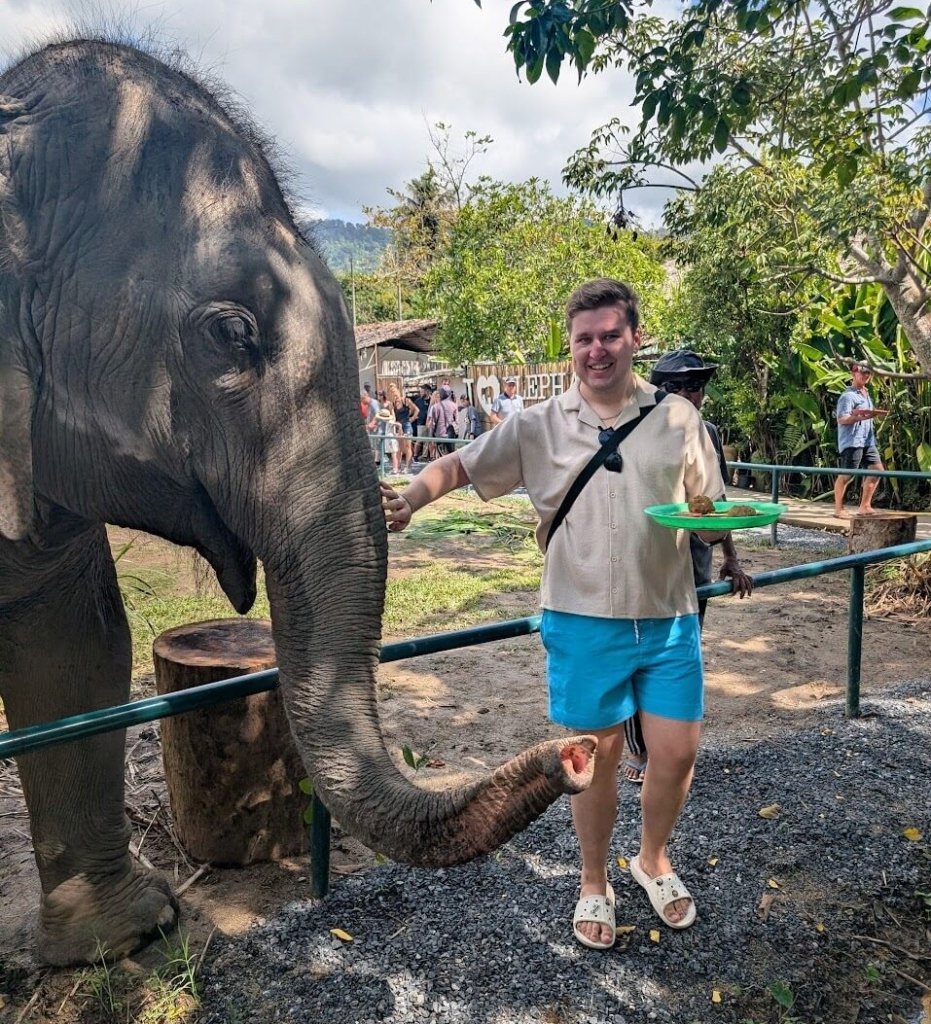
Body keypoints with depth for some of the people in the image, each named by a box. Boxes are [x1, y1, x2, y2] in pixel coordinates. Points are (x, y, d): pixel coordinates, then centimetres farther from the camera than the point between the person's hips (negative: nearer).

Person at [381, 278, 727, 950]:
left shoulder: (677, 418, 2)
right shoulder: (540, 426, -1)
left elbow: (711, 511, 8)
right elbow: (460, 464, 0)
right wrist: (413, 497, -19)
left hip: (669, 620, 2)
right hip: (584, 623, -1)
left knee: (677, 752, 8)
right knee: (598, 757, 9)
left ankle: (654, 861, 39)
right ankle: (595, 885, 35)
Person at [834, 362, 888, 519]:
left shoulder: (866, 394, 19)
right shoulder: (848, 395, -10)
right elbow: (842, 419, -20)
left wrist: (875, 414, 15)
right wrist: (861, 417, -32)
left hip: (867, 440, 9)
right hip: (852, 441, -9)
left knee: (877, 469, 5)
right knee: (846, 475, -4)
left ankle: (864, 506, 13)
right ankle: (838, 509, 6)